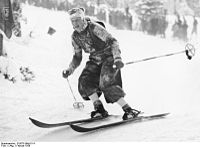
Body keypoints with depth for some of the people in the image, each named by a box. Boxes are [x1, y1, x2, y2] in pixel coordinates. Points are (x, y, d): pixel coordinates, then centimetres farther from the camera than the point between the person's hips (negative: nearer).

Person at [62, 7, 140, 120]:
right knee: (84, 80, -16)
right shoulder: (75, 36, 2)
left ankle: (128, 110, -18)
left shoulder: (94, 28, -19)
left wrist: (117, 58, -36)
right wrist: (70, 70, -3)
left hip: (109, 57, -7)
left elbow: (112, 41, -22)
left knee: (106, 84, -25)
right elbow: (77, 57, 13)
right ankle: (100, 109, -7)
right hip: (95, 61, 7)